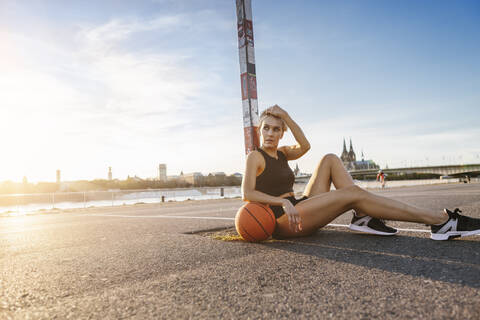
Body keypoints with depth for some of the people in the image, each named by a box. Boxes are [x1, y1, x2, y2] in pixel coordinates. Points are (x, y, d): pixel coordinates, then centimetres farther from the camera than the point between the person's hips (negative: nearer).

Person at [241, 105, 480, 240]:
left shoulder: (281, 153, 19)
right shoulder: (255, 157, -3)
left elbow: (304, 146, -1)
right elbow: (247, 193, -17)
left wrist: (285, 116, -4)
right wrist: (282, 201, -28)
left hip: (301, 210, 9)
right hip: (283, 222, -9)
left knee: (330, 160, 3)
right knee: (353, 193, -19)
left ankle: (363, 217, -12)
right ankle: (442, 221, -18)